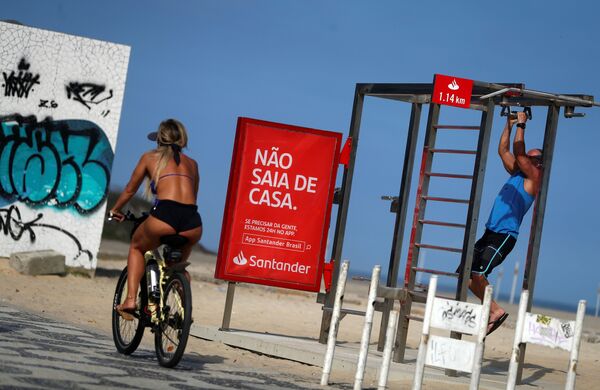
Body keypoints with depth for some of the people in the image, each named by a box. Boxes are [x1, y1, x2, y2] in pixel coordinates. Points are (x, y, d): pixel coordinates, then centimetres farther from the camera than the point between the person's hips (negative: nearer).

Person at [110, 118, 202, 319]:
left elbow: (130, 190, 30)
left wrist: (115, 210, 48)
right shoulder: (192, 163, 27)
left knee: (137, 248, 29)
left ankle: (130, 299, 13)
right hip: (193, 223, 3)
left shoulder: (150, 157, 20)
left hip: (164, 215, -3)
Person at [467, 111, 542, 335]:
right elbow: (503, 150, 21)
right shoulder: (516, 173, 19)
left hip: (505, 236, -9)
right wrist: (509, 125, 18)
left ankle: (495, 311, -11)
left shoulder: (534, 177, -4)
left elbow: (518, 152, -14)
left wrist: (521, 125, -9)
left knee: (477, 273, -24)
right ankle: (493, 310, 10)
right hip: (490, 233, 9)